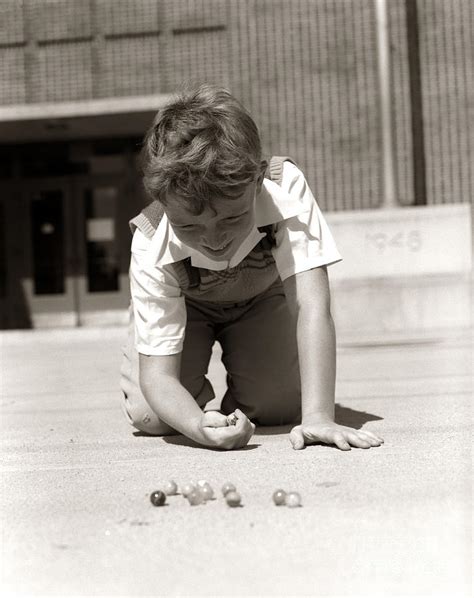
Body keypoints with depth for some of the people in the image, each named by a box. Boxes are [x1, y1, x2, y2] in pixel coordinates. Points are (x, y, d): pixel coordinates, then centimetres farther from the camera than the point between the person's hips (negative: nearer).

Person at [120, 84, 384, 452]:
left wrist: (318, 416, -52)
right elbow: (158, 376, -38)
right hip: (184, 305, -1)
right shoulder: (153, 251, -39)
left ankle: (239, 398, 19)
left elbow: (311, 305, -44)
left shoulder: (285, 190, -41)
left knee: (280, 407, -18)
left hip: (262, 296, 1)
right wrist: (199, 427, -59)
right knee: (150, 416, -19)